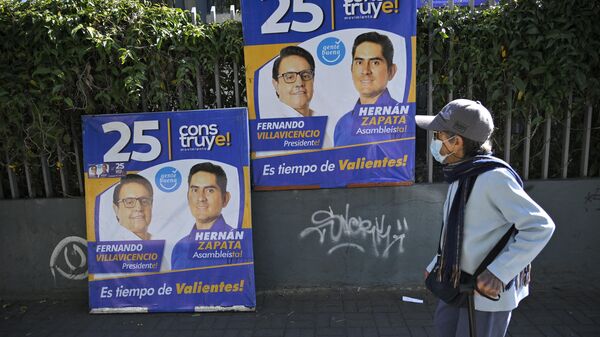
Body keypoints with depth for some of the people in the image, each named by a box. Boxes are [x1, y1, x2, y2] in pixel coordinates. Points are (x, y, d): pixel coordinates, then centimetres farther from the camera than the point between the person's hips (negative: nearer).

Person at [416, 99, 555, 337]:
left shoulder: (494, 177, -23)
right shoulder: (462, 176, 5)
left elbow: (540, 226, -23)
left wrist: (499, 272, -27)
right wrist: (436, 265, 16)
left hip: (488, 289, -8)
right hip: (459, 283, 8)